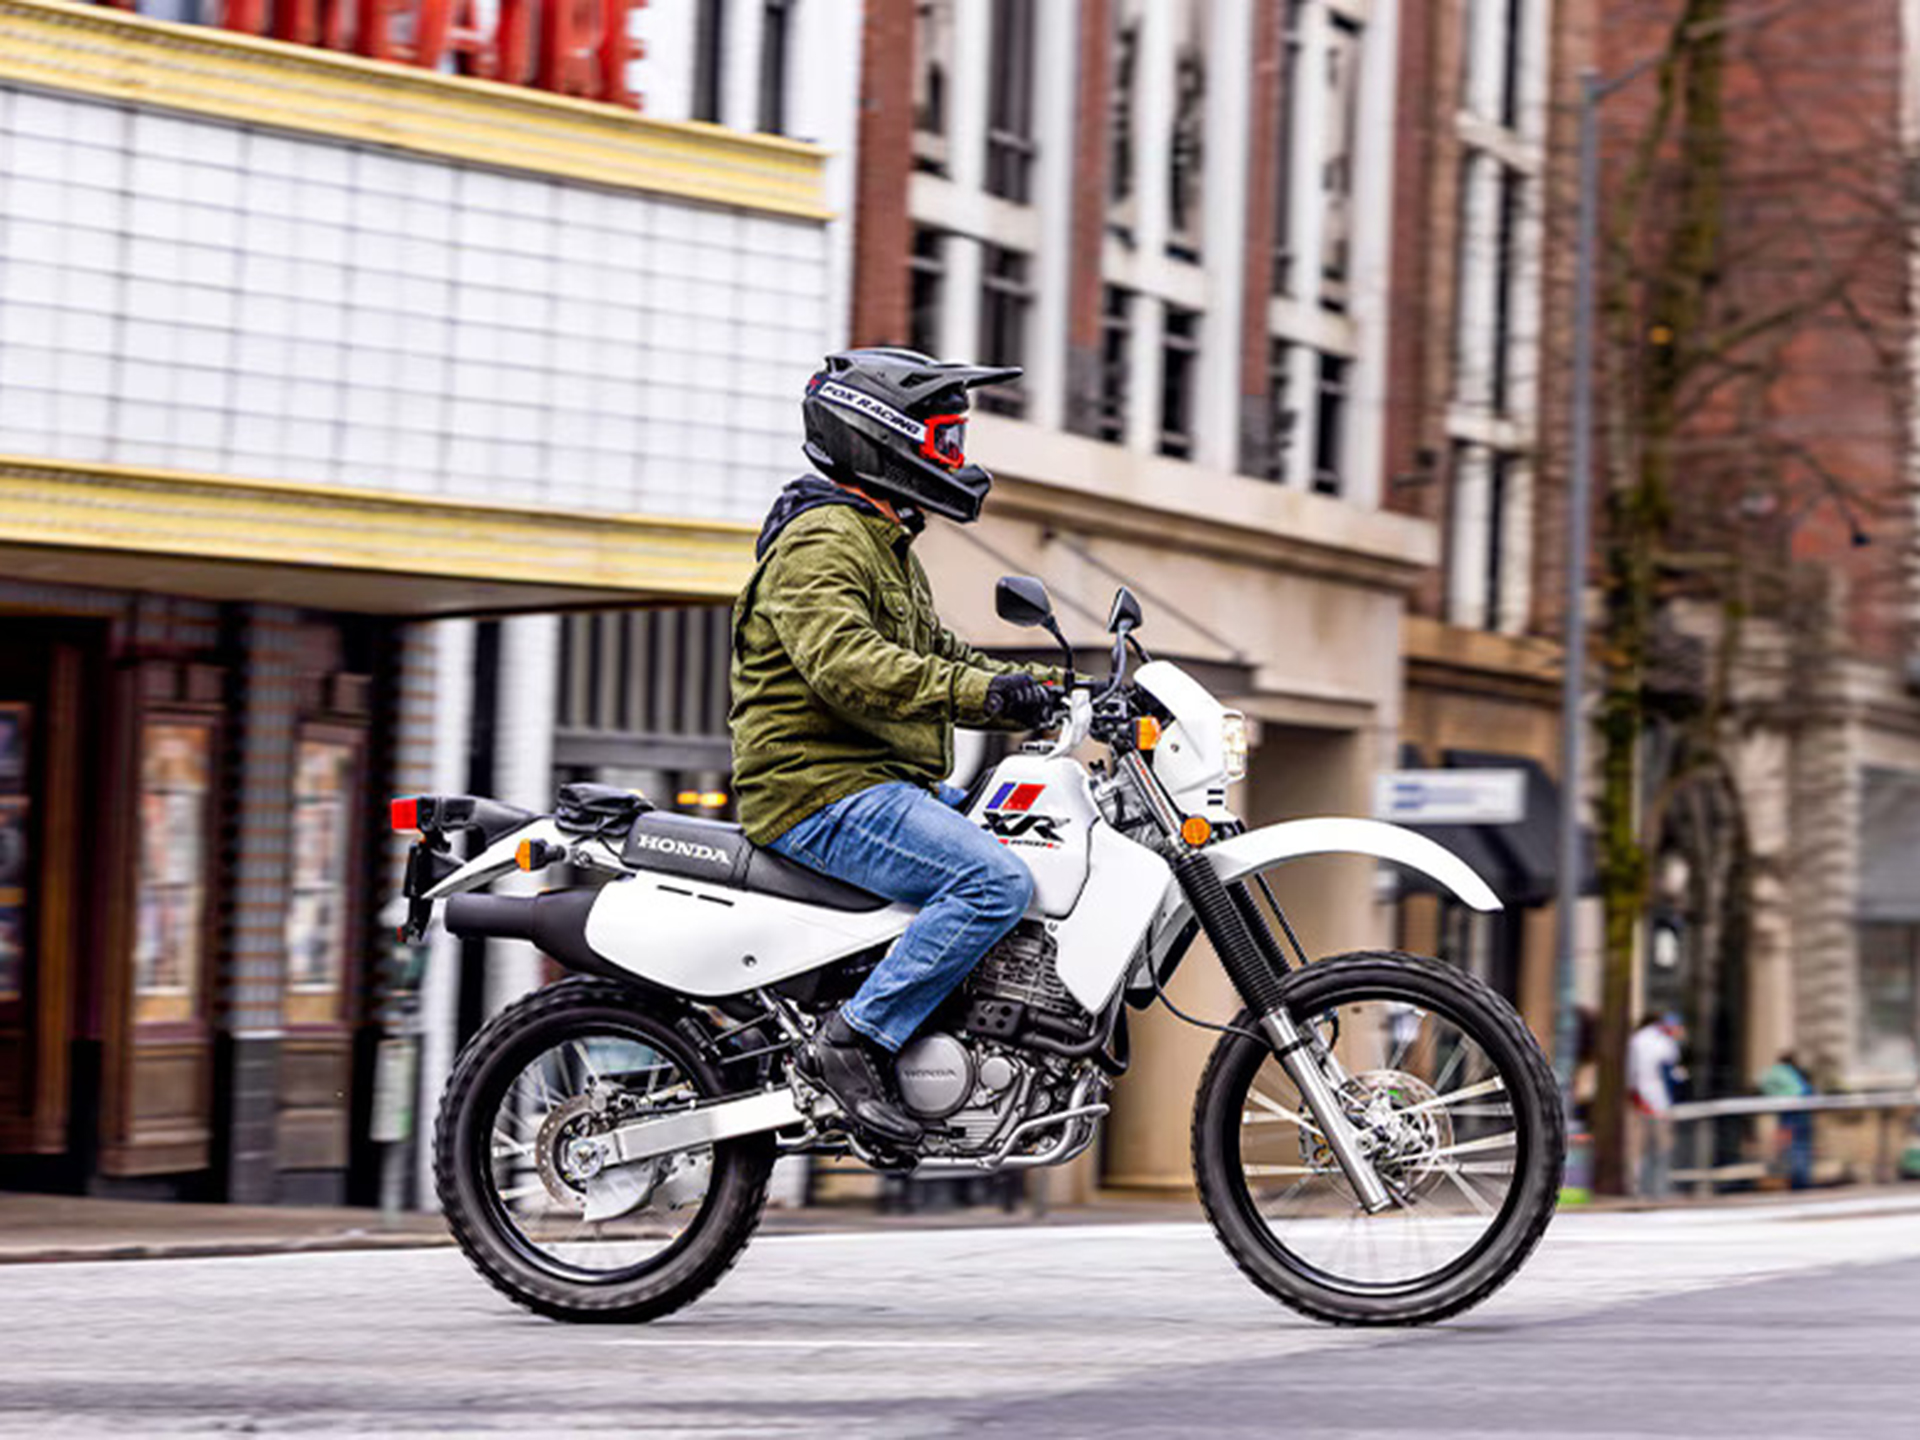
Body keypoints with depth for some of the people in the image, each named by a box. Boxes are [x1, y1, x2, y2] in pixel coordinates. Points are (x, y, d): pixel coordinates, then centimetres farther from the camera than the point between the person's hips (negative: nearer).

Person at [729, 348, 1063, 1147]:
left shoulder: (886, 545, 22)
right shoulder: (821, 541, -12)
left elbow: (935, 653, 29)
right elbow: (844, 663, -29)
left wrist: (1036, 690, 12)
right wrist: (980, 694, -37)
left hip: (891, 786, 11)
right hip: (824, 790, -11)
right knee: (996, 883, -27)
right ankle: (855, 1041, -23)